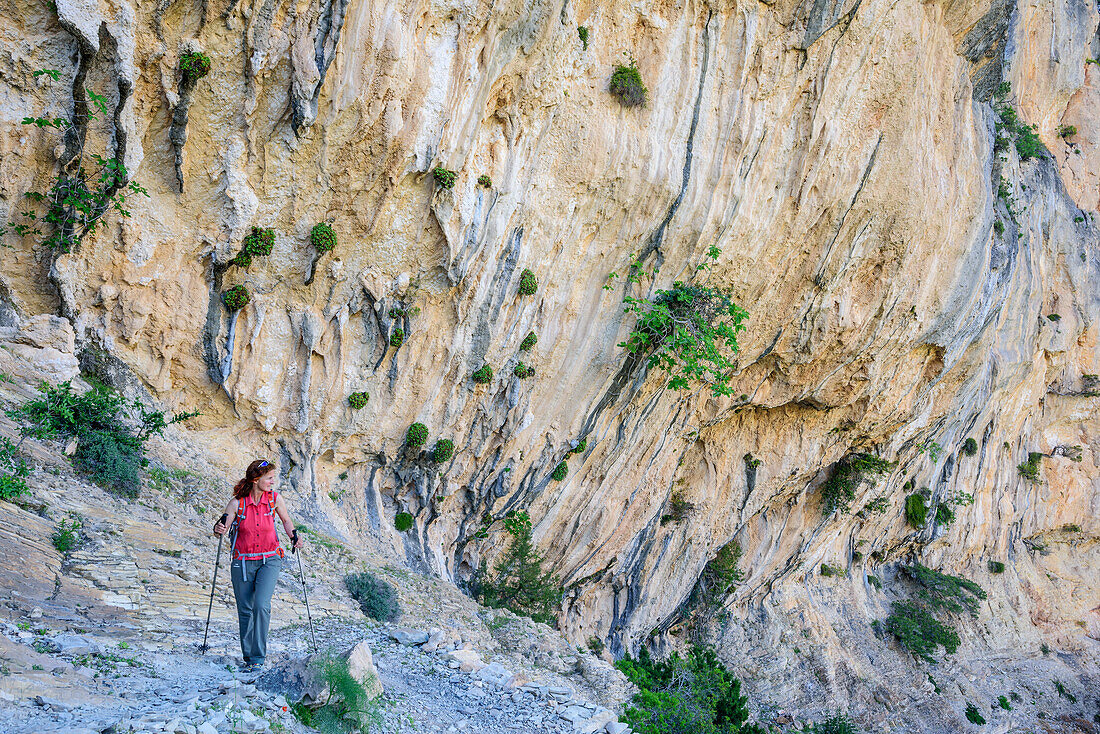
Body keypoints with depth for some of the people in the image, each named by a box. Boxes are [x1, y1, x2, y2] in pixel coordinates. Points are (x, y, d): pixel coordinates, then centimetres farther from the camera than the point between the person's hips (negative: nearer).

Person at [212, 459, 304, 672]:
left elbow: (286, 520, 15)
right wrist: (219, 530, -29)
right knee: (245, 611, 5)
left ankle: (258, 659, -12)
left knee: (261, 605, -18)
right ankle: (248, 657, 22)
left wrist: (294, 537, -2)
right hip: (243, 562, 0)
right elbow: (220, 531, -6)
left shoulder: (274, 499, -4)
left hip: (269, 560, 0)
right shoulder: (237, 502, -9)